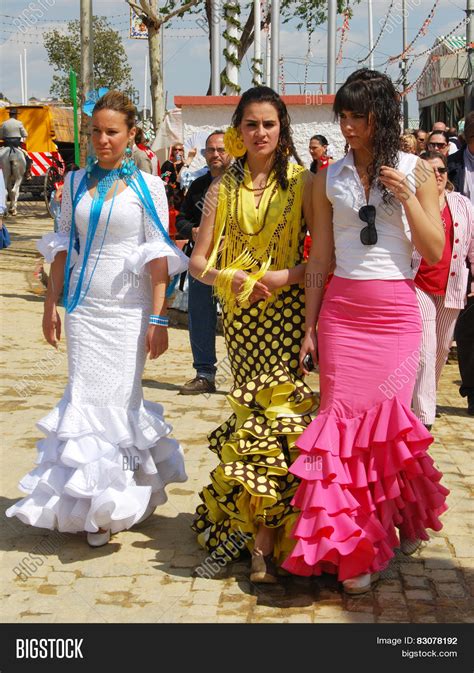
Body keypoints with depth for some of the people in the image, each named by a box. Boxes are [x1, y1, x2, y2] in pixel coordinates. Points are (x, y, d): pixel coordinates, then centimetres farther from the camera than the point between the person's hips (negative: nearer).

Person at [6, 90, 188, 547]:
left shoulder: (147, 187, -2)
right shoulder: (75, 183, 8)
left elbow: (158, 256, -5)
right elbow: (62, 247, 13)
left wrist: (158, 318, -11)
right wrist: (50, 304, 9)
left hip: (128, 310, -2)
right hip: (83, 307, 3)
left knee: (117, 399, 0)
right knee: (85, 398, -1)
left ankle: (114, 501, 16)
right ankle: (88, 501, 11)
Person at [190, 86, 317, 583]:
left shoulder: (301, 182, 1)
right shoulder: (222, 189, 10)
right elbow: (198, 261, 6)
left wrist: (287, 275, -18)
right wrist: (229, 278, -13)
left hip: (287, 312, -2)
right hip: (240, 315, 3)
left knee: (273, 412, -9)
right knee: (258, 413, 4)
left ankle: (262, 539, -5)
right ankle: (267, 535, 14)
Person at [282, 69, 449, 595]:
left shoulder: (416, 171, 4)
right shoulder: (330, 179, 8)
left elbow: (434, 252, 1)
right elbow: (320, 259, 9)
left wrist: (407, 198, -10)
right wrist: (309, 328, 5)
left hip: (396, 313, -1)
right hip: (342, 311, 1)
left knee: (384, 418, -3)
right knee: (346, 419, -2)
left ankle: (403, 519, 18)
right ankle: (352, 549, 5)